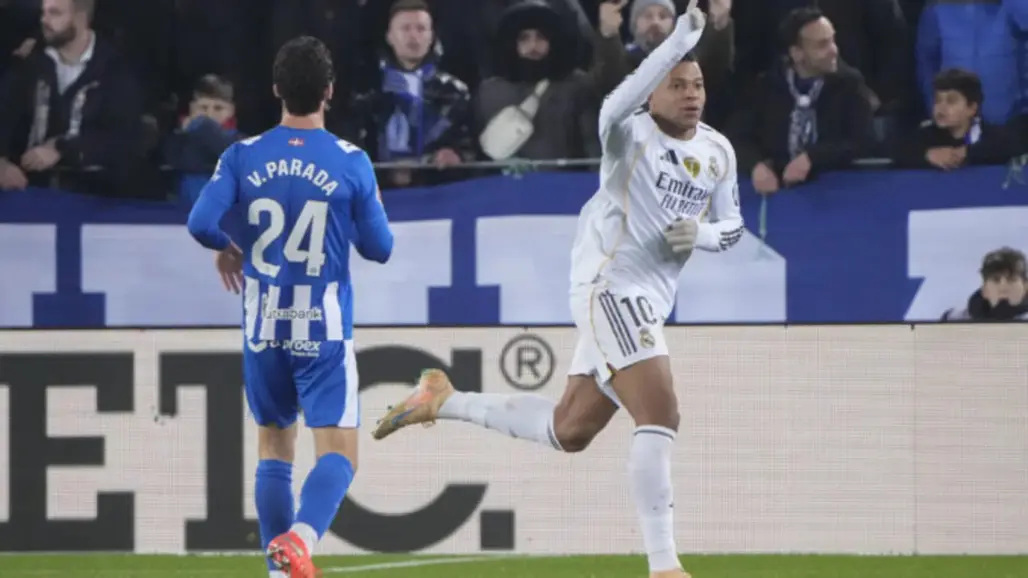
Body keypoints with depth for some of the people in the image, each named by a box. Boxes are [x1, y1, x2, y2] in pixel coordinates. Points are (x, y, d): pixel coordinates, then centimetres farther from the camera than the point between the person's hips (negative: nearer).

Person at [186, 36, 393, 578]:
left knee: (273, 448, 18)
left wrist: (231, 248, 10)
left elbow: (202, 223, -11)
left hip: (263, 329, 3)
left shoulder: (242, 157, -2)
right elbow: (379, 248, 0)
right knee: (337, 454, -5)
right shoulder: (352, 163, -6)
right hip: (324, 332, -3)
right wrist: (374, 207, 21)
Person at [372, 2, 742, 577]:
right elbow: (621, 104, -35)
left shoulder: (718, 151, 10)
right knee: (660, 416, -18)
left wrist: (703, 233, -6)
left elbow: (732, 224, 18)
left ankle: (444, 400, 34)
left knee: (567, 432, 17)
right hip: (609, 286, -8)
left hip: (649, 300, 8)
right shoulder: (630, 133, -11)